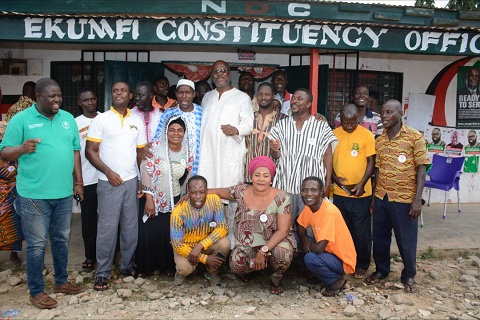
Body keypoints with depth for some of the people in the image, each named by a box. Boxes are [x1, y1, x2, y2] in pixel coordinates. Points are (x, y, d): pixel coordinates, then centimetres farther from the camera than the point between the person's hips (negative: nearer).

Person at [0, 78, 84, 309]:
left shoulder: (68, 119, 8)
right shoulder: (21, 119, -6)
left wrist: (78, 182, 8)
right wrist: (22, 148, -29)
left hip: (64, 193, 5)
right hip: (34, 195, -4)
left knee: (61, 239, 17)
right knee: (37, 244, 5)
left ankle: (61, 281, 34)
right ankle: (36, 291, 20)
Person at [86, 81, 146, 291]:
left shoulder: (137, 122, 10)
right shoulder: (101, 120, -1)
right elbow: (90, 151, -3)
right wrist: (108, 172, -12)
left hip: (132, 181, 4)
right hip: (109, 182, -3)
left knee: (131, 226, 9)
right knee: (107, 228, 0)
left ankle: (127, 266, 24)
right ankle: (102, 273, 13)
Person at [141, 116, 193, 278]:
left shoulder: (187, 153, 1)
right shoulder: (156, 146, -10)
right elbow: (146, 171, -13)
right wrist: (149, 198, -16)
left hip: (174, 201, 3)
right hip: (154, 199, -2)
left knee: (171, 233, -4)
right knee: (151, 233, -5)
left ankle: (169, 265, 19)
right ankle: (148, 266, 18)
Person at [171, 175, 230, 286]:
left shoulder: (214, 200, -21)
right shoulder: (179, 212, -28)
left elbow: (223, 227, -21)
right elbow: (177, 244, -23)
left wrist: (200, 246, -32)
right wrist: (205, 258, -25)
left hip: (207, 243, 2)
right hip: (185, 246, -2)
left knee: (225, 243, -26)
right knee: (185, 268, -30)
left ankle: (212, 271, 3)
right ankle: (181, 272, 9)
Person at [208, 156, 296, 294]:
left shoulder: (281, 198, -16)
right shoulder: (241, 191, -8)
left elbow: (283, 230, -18)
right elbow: (218, 192, 8)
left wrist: (263, 251, -26)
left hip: (275, 240, -2)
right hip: (247, 244, 2)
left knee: (283, 253, -34)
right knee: (236, 266, -25)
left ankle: (277, 279, 3)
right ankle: (244, 271, 17)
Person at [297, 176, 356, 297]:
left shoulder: (329, 211, -29)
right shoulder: (309, 206, -5)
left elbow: (319, 248, -32)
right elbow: (301, 226, 11)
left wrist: (308, 244, -10)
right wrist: (305, 240, -10)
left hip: (342, 260, -8)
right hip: (328, 251, 8)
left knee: (310, 259, -32)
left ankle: (338, 280, -4)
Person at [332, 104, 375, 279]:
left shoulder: (366, 135, -6)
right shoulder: (334, 134, 1)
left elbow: (371, 162, -6)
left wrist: (362, 184, -16)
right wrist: (334, 177, -9)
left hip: (361, 193, -3)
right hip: (339, 192, 3)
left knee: (361, 232, 7)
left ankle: (362, 265, 23)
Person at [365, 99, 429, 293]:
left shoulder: (414, 137, -6)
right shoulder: (379, 141, 8)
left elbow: (421, 169, -8)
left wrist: (417, 199, -13)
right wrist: (374, 196, 11)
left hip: (404, 198, -4)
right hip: (381, 197, 5)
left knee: (407, 240, 7)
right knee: (380, 237, 14)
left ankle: (409, 276, 27)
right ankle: (381, 270, 33)